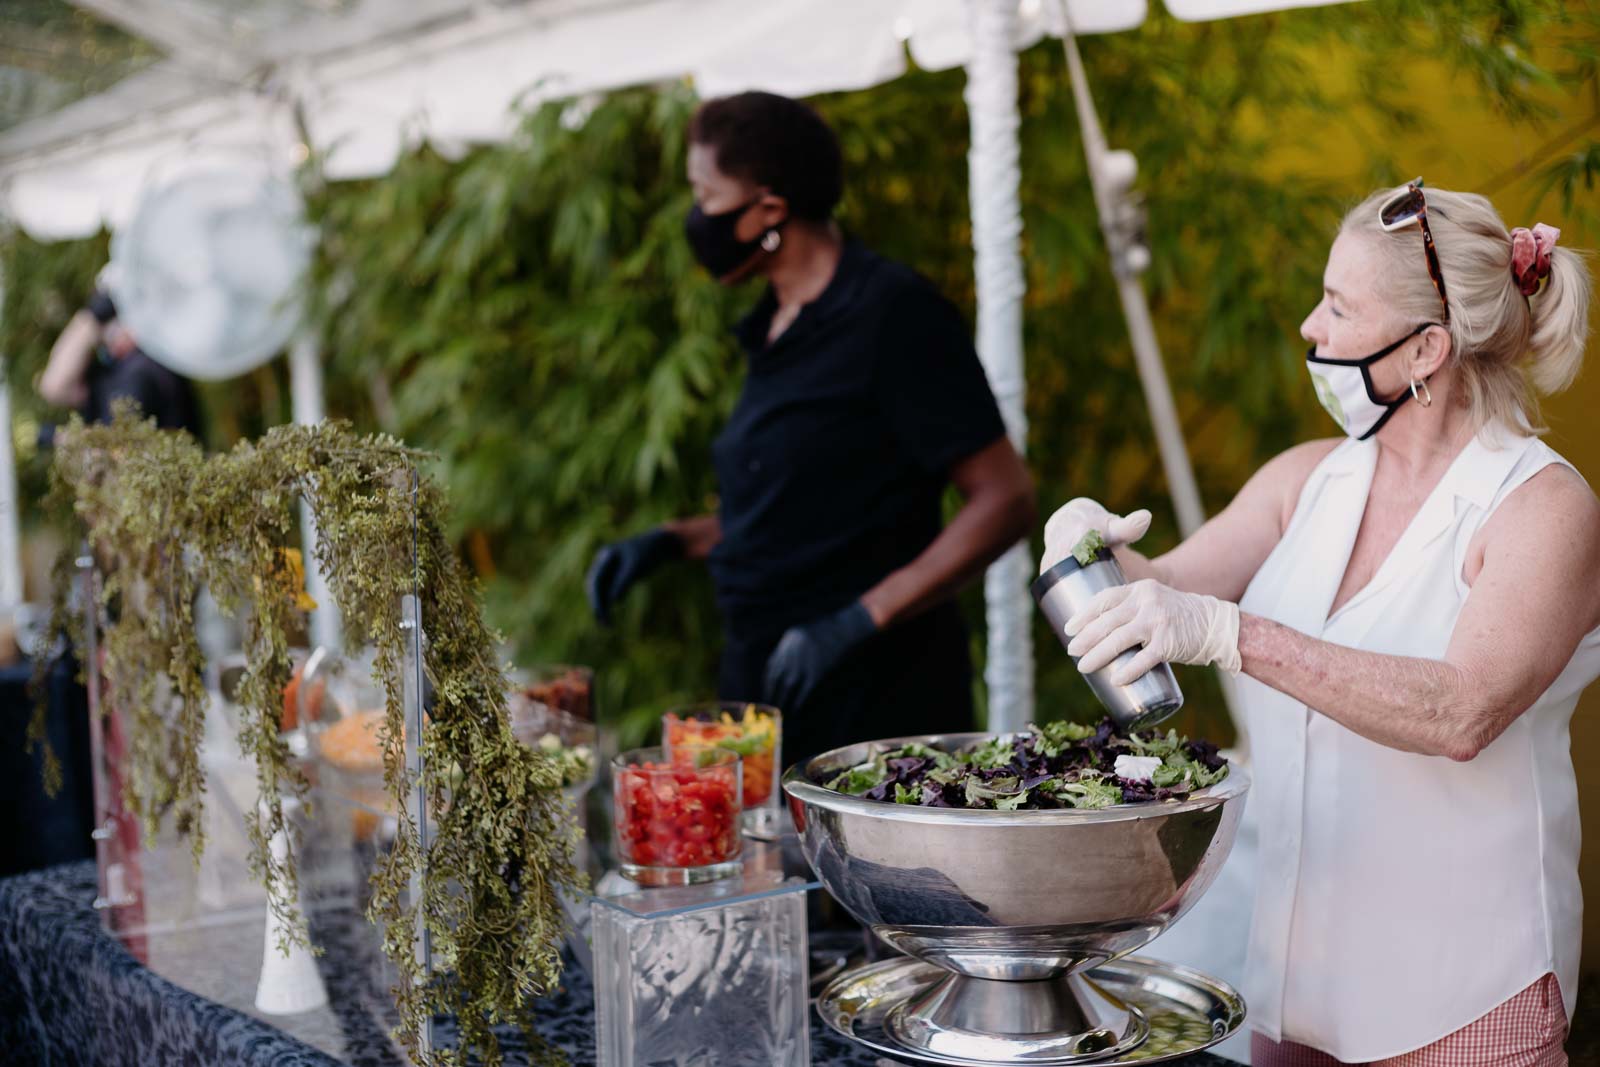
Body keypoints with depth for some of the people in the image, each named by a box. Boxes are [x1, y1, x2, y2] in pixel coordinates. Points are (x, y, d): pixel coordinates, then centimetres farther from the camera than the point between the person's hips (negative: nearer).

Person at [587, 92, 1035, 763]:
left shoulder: (891, 312, -12)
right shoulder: (774, 326, 14)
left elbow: (1004, 501, -15)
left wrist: (859, 620, -21)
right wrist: (672, 542, 12)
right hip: (767, 690, 8)